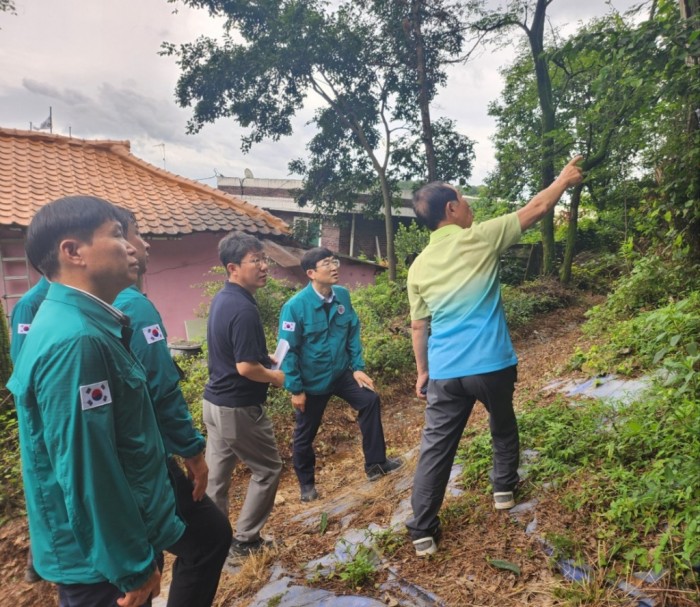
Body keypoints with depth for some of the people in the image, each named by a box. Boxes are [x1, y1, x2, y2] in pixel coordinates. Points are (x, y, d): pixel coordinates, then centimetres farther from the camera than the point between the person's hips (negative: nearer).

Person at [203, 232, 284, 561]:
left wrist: (268, 359, 11)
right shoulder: (243, 309, -25)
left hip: (214, 401, 9)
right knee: (268, 469, 10)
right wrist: (275, 376, -8)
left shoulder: (221, 299, 6)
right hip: (238, 408, -9)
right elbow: (246, 367, -26)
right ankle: (244, 541, 20)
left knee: (215, 475, 16)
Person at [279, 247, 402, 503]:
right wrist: (295, 389, -15)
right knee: (305, 435, 11)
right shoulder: (295, 306, -23)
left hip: (341, 372, 4)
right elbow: (288, 351, -17)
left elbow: (353, 334, 2)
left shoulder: (343, 295, -9)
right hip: (312, 381, -4)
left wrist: (358, 367, -2)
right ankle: (306, 483, 35)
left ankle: (375, 463, 16)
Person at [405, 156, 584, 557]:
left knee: (436, 448, 7)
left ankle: (423, 532, 12)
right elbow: (535, 210, 4)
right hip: (491, 365, -2)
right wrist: (565, 179, 21)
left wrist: (422, 371, 19)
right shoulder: (480, 238, -7)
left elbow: (419, 327, 9)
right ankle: (504, 489, 44)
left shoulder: (418, 266, 4)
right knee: (503, 427, 26)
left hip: (444, 372, 2)